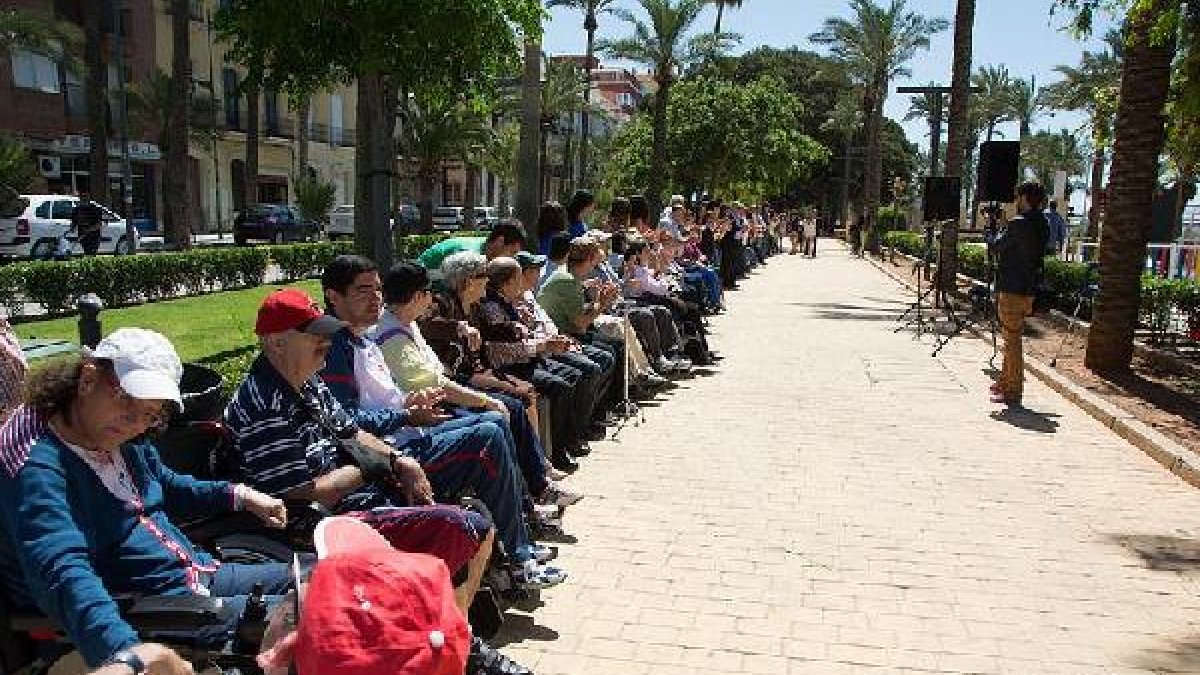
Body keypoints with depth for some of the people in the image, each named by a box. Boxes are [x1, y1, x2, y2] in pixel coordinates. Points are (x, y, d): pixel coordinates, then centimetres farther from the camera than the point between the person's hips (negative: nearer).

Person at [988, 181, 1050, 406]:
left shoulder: (1019, 223, -17)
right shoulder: (1041, 224, 9)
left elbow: (995, 246, -8)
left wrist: (998, 234, 11)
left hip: (1011, 290, -9)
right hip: (1028, 290, 9)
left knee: (1012, 339, -4)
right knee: (1012, 338, 18)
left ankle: (1013, 392, -1)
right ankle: (1004, 383, 28)